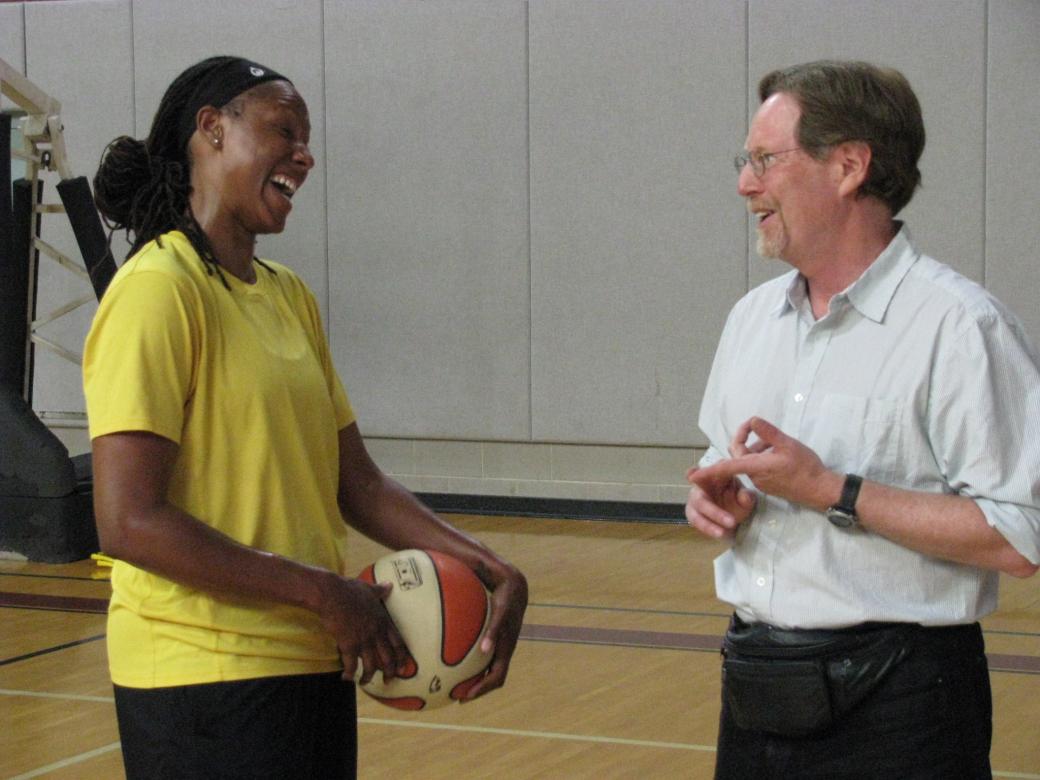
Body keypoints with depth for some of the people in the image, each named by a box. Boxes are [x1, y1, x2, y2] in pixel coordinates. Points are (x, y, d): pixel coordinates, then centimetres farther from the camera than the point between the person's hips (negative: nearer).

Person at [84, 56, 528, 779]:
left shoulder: (290, 297, 12)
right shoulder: (159, 290, -12)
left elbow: (356, 482, 12)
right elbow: (129, 523, -19)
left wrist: (492, 570, 0)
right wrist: (323, 591, -16)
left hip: (317, 665, 8)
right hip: (207, 683, -8)